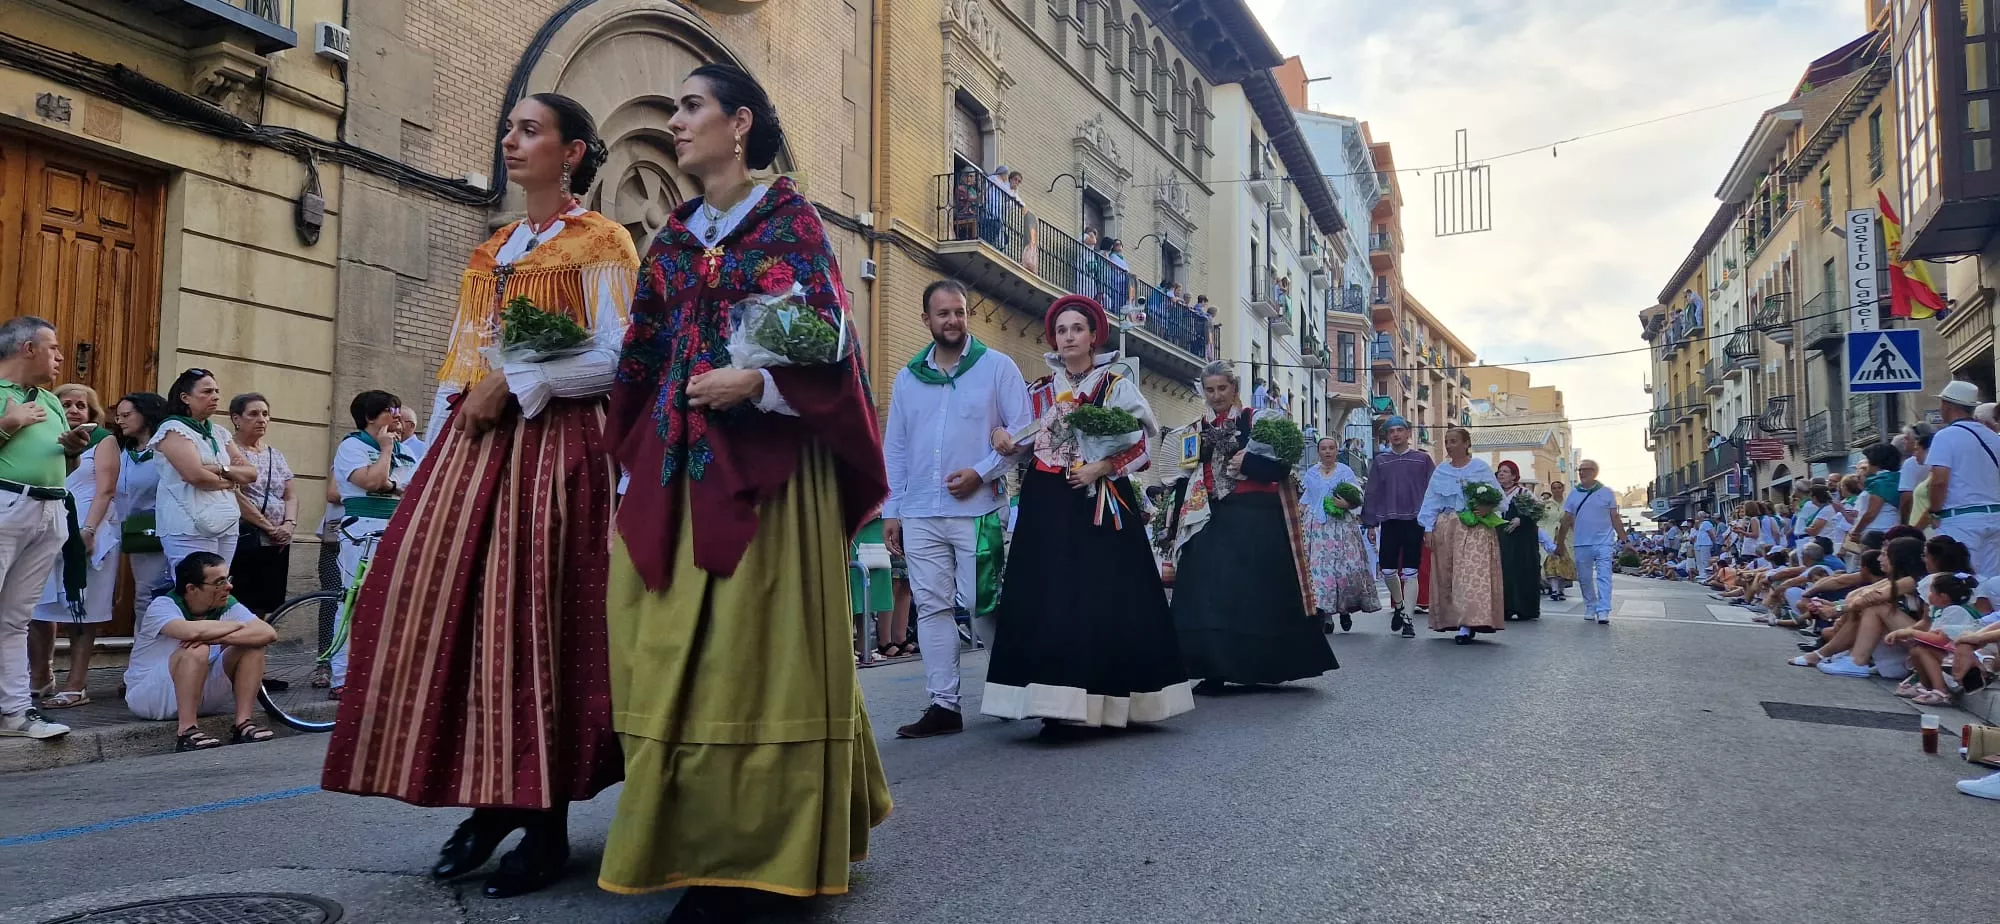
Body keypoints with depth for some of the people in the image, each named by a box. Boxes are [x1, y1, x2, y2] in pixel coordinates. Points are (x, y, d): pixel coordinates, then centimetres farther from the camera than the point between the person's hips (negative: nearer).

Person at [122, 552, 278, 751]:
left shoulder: (227, 605, -5)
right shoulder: (162, 606, -18)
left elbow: (269, 633, -20)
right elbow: (191, 631, -41)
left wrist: (219, 637, -35)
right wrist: (236, 625, -23)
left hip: (202, 693, 5)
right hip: (147, 695, -5)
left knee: (253, 646, -13)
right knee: (196, 650, -32)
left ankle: (243, 723, -16)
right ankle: (186, 732, -30)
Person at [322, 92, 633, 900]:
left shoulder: (600, 243, 0)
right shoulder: (489, 253, 21)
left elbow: (616, 358, -12)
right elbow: (455, 369, 18)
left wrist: (514, 382, -15)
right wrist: (425, 464, 11)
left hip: (552, 447, -7)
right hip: (473, 443, 7)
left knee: (534, 618, -8)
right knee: (450, 607, 1)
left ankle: (546, 823, 1)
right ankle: (489, 802, 13)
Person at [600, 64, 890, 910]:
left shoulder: (789, 216, 2)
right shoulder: (675, 236, 19)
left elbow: (824, 336, -7)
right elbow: (643, 356, 17)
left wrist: (755, 381, -22)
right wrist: (634, 457, 11)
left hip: (765, 460, -6)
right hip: (676, 466, 6)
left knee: (756, 645, -6)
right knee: (675, 650, 3)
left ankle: (756, 853, 3)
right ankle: (695, 848, 13)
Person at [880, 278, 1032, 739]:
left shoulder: (997, 367, 2)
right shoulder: (907, 377, 14)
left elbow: (1022, 431, -2)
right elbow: (894, 449, 15)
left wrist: (982, 472, -12)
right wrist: (890, 510, 10)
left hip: (977, 509, -4)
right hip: (919, 515, 4)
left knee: (981, 605, -3)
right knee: (931, 608, 3)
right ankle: (943, 705, 9)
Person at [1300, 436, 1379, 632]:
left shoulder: (1345, 471, 5)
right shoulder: (1311, 473, 14)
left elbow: (1358, 497, 1)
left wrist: (1347, 504, -18)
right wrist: (1297, 513, 5)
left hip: (1342, 526, -2)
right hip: (1317, 528, 2)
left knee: (1345, 566, -7)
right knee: (1319, 568, -6)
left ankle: (1345, 608, 13)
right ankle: (1325, 614, -3)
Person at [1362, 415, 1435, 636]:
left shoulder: (1423, 459, 5)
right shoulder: (1380, 461, 8)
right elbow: (1372, 493, 8)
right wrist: (1370, 523, 4)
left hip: (1414, 521, -2)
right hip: (1389, 521, 2)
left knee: (1410, 572, -1)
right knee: (1387, 571, 2)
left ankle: (1407, 619, 5)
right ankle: (1399, 605, 30)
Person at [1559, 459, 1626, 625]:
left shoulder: (1606, 493, 4)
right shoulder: (1574, 495, 9)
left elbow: (1615, 519, 4)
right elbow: (1566, 521, 11)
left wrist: (1624, 540, -1)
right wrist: (1559, 544, 8)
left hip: (1603, 543, -3)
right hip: (1581, 544, 3)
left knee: (1604, 577, -9)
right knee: (1584, 579, 9)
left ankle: (1603, 612, -12)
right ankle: (1590, 608, 22)